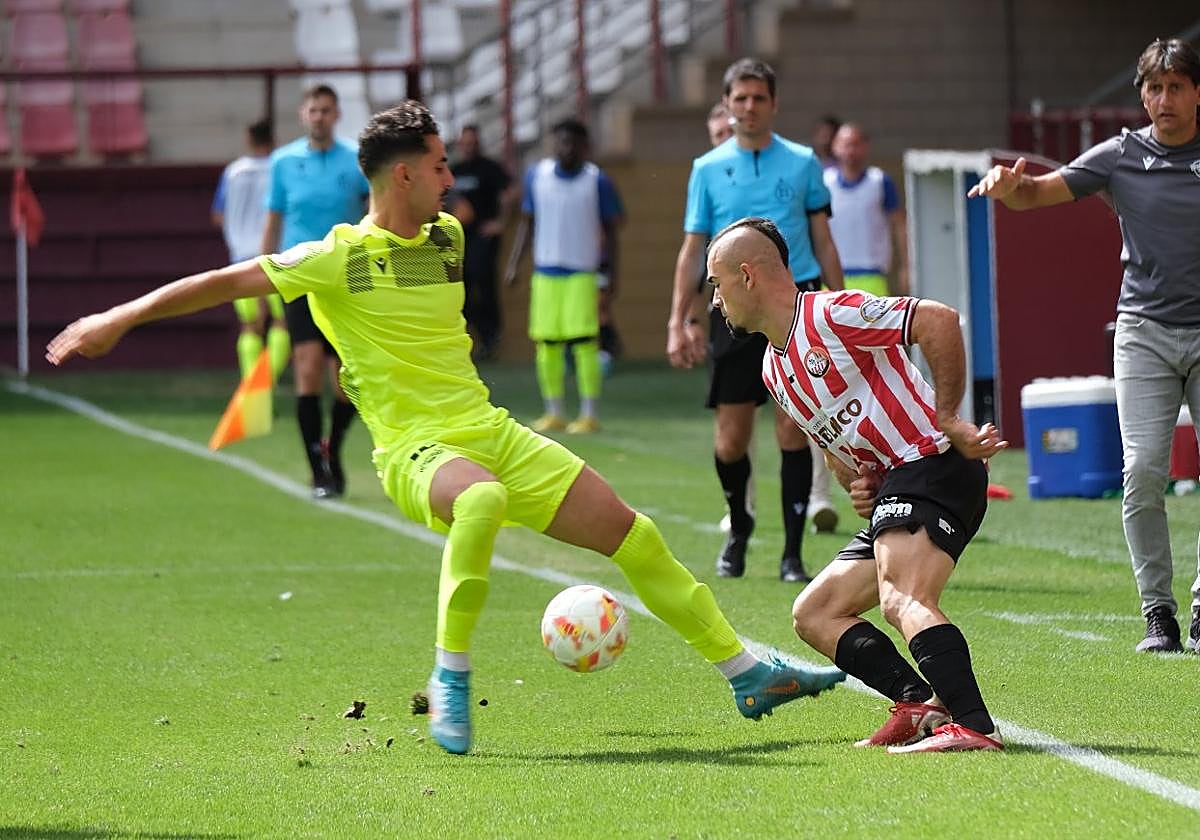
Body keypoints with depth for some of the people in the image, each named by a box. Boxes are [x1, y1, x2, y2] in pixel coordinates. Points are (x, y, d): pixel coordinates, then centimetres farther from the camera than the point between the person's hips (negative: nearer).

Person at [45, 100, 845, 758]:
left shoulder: (448, 236, 11)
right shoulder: (338, 258, -8)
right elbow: (229, 281, -8)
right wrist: (120, 319, -11)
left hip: (492, 432, 7)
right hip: (417, 449, -7)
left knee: (634, 536, 3)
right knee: (481, 498, -42)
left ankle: (748, 673, 16)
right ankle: (451, 679, -26)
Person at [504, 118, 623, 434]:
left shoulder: (597, 181, -1)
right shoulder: (536, 175, 6)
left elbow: (610, 230, 4)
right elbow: (528, 223, 13)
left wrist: (612, 275, 0)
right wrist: (513, 263, 6)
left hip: (582, 274, -3)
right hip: (545, 272, 3)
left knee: (584, 343, -8)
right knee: (546, 345, 3)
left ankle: (589, 414, -3)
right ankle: (553, 412, 14)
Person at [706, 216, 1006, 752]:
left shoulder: (830, 314, -11)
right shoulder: (773, 370, 19)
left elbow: (939, 321, -18)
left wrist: (947, 420, -17)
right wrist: (855, 484, 5)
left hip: (931, 465, -11)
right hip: (890, 494, 11)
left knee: (902, 601, -31)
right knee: (814, 613, 8)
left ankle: (974, 727, -43)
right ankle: (920, 703, -8)